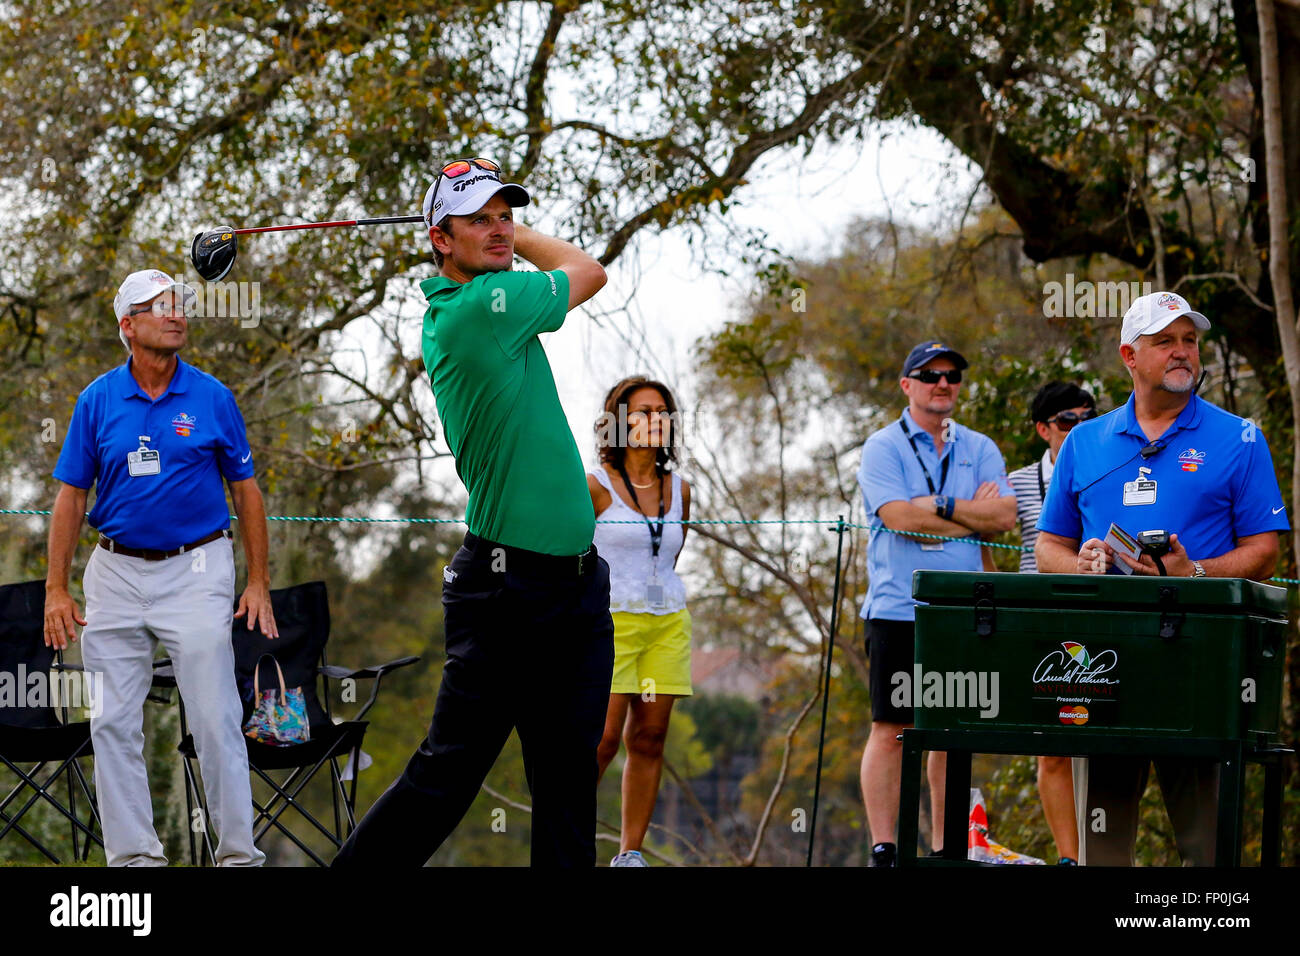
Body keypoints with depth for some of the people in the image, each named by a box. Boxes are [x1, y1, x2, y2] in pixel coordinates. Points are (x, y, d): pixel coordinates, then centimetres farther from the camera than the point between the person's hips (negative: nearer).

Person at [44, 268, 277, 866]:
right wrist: (56, 589, -1)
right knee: (113, 724, 3)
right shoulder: (97, 401, 2)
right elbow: (71, 497, 5)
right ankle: (134, 855, 12)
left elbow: (246, 491, 5)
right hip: (116, 575, 2)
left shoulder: (212, 398, 0)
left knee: (216, 720, -5)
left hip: (196, 571, -2)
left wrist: (259, 582, 0)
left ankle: (239, 855, 3)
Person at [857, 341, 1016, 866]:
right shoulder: (884, 447, 1)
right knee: (891, 730, -4)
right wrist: (974, 513, -6)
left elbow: (1005, 515, 0)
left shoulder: (980, 449, 14)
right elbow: (898, 518, -13)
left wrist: (939, 506, -9)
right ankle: (883, 849, -2)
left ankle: (945, 846, 13)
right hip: (899, 606, -4)